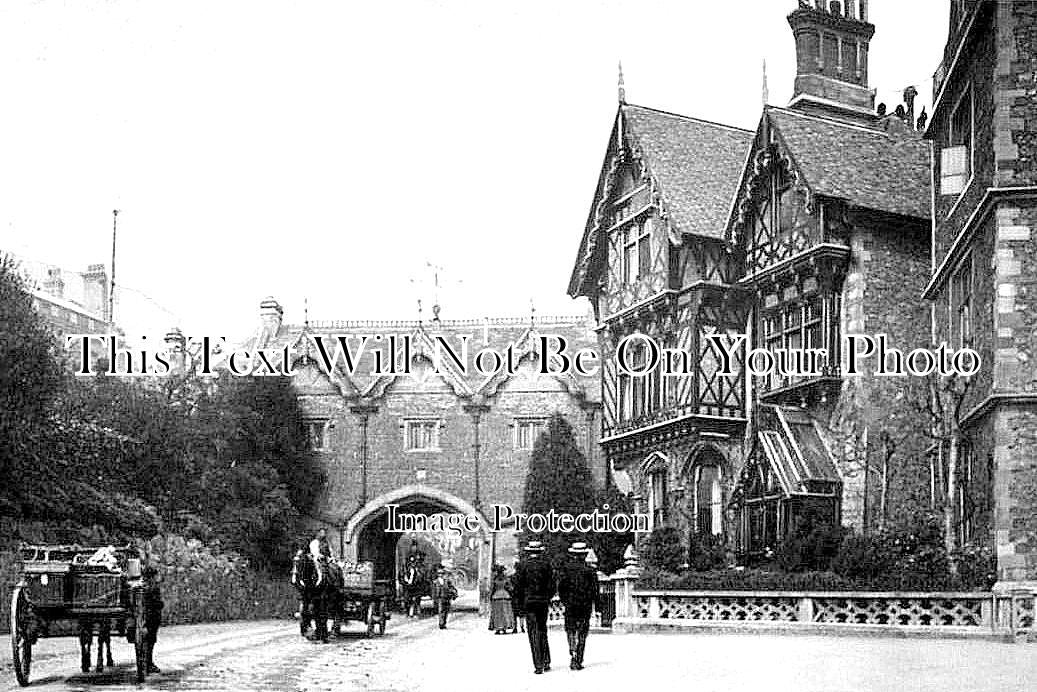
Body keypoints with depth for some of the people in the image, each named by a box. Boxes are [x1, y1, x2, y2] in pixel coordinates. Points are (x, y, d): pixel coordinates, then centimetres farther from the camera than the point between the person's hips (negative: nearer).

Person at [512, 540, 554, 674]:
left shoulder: (523, 565, -3)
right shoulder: (546, 564, 1)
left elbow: (517, 586, -3)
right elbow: (552, 585, 0)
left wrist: (520, 603, 7)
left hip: (528, 602, -2)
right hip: (543, 602, 2)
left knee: (533, 634, -1)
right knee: (542, 631, 17)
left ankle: (538, 665, -7)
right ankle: (546, 662, 14)